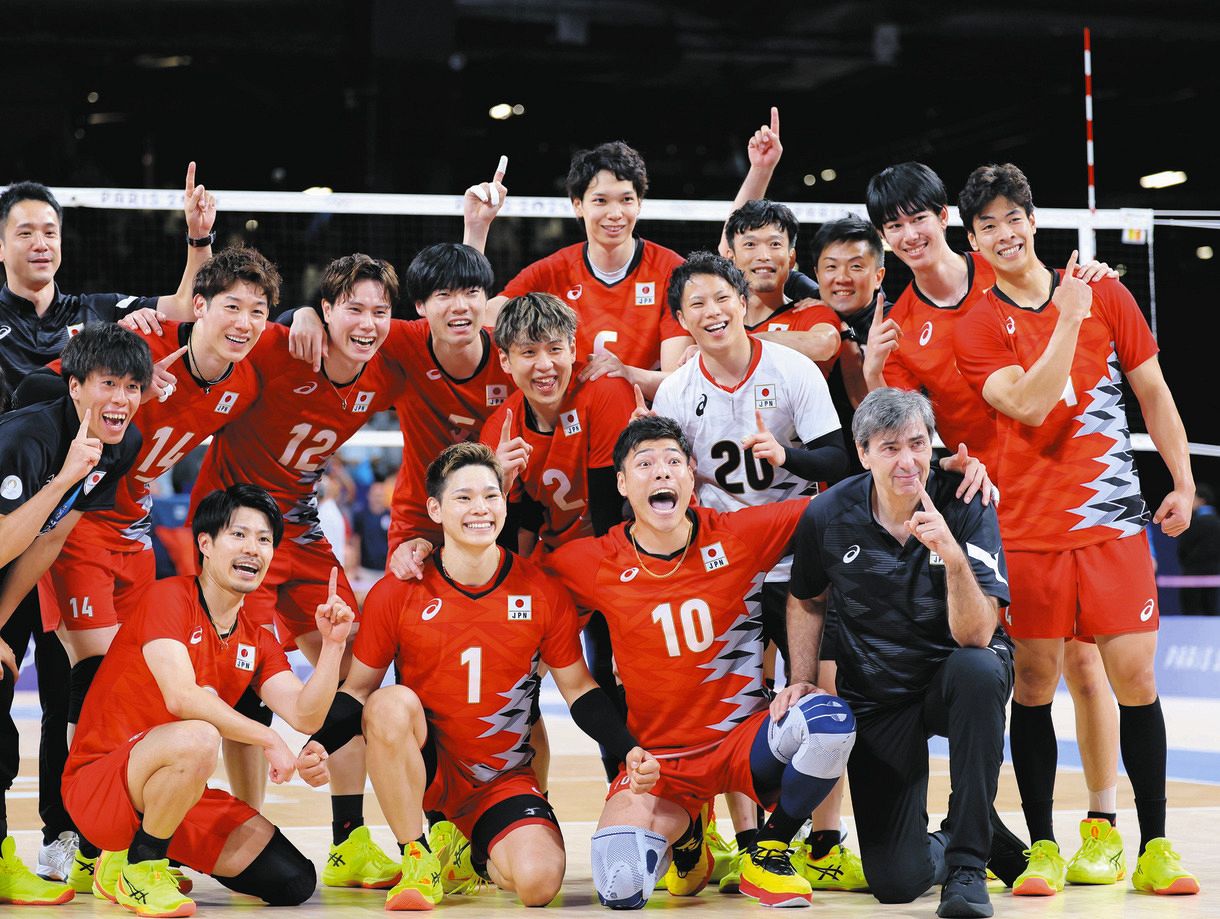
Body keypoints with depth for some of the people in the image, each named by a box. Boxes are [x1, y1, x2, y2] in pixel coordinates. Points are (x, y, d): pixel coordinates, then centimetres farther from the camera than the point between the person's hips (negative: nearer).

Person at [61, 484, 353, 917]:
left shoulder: (258, 642, 11)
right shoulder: (169, 597, -11)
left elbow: (304, 715, -3)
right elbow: (181, 697, -25)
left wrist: (332, 643, -15)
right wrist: (268, 738, -21)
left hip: (186, 794, 7)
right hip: (99, 783, -7)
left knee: (294, 882, -5)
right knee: (197, 738, -38)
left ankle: (159, 853, 16)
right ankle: (137, 865, -13)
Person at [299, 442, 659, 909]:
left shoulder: (543, 594, -4)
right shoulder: (397, 594, -7)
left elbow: (578, 689, 4)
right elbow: (358, 688, -1)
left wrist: (629, 749, -11)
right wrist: (318, 743, -20)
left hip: (505, 778, 1)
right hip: (421, 767, -1)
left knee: (539, 881, -23)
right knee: (392, 703, -33)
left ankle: (475, 854, 17)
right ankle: (417, 858, -15)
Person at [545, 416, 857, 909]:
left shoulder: (738, 536, -6)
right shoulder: (594, 564, -6)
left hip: (743, 737, 1)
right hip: (657, 758, 0)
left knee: (830, 720, -31)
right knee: (620, 889, -26)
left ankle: (767, 853, -3)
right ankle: (683, 831, 15)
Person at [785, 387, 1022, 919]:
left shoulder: (966, 506, -17)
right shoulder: (828, 515, -10)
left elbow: (975, 634, -27)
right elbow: (807, 600, 11)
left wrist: (952, 555, -41)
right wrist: (801, 680, 0)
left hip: (954, 680, -1)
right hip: (876, 697, 1)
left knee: (978, 668, -40)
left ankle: (967, 860, -25)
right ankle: (938, 845, 30)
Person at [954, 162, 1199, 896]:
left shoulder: (1104, 295, 5)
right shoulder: (977, 329, 1)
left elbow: (1152, 391, 11)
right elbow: (1029, 403, -15)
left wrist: (1183, 482, 7)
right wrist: (1068, 319, -17)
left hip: (1114, 519, 1)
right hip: (1027, 527, -1)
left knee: (1135, 677, -2)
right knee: (1034, 683, 1)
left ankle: (1155, 848, 8)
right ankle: (1043, 847, 11)